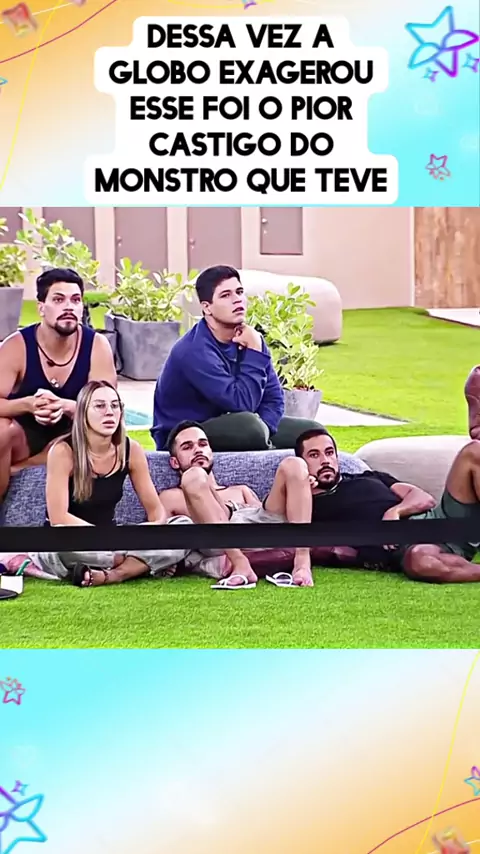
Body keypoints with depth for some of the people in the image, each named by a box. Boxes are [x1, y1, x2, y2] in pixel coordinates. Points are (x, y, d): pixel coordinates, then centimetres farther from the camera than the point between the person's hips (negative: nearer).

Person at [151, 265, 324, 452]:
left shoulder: (248, 340, -2)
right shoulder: (194, 351, -27)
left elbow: (273, 398, -1)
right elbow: (242, 403, -32)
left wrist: (261, 434, -21)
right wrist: (254, 353, -26)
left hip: (225, 426, 8)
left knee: (311, 432, 0)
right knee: (249, 425, -36)